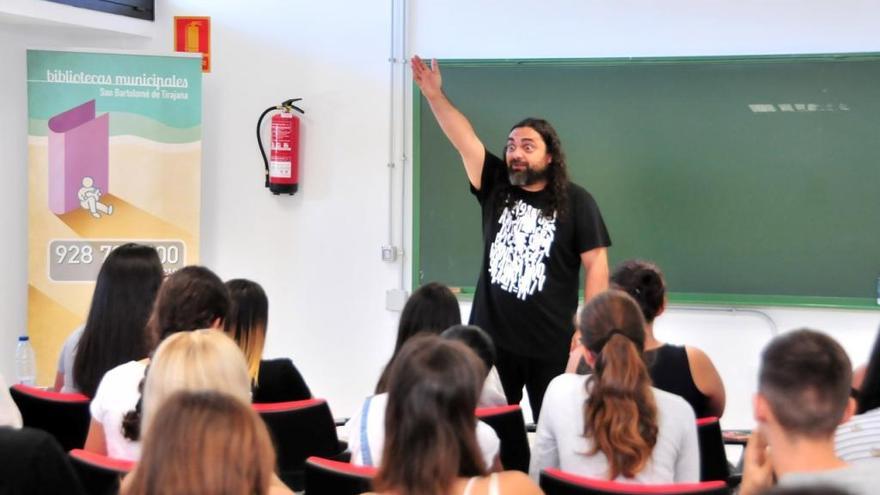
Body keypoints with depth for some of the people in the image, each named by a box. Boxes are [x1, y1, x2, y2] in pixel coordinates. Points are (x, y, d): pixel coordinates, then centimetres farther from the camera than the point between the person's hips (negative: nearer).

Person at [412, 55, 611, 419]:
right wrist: (434, 95, -13)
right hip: (491, 338, 3)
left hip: (551, 345, -3)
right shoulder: (495, 187, 7)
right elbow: (463, 139, -2)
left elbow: (596, 264, -3)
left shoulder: (575, 201, -1)